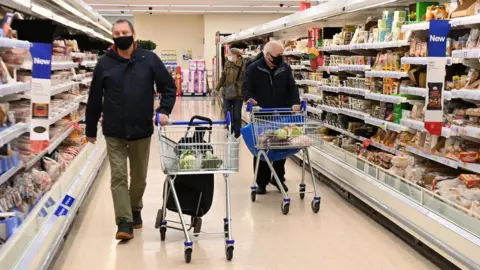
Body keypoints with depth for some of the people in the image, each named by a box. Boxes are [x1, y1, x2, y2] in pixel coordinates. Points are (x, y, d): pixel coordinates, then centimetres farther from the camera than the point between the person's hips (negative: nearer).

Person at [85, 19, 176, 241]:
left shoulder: (149, 59, -3)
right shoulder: (104, 63, -2)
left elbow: (169, 87, 4)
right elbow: (95, 99, 3)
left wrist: (164, 110, -11)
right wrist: (91, 129, 6)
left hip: (141, 131, 1)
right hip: (114, 133, 0)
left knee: (139, 177, 14)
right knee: (118, 177, -3)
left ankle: (135, 210, 37)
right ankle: (124, 222, 2)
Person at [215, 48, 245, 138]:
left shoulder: (243, 66, -13)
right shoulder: (227, 64, 4)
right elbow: (223, 77, 13)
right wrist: (217, 88, 16)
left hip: (238, 94, -5)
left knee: (236, 114, 7)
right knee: (227, 114, 10)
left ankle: (237, 132, 22)